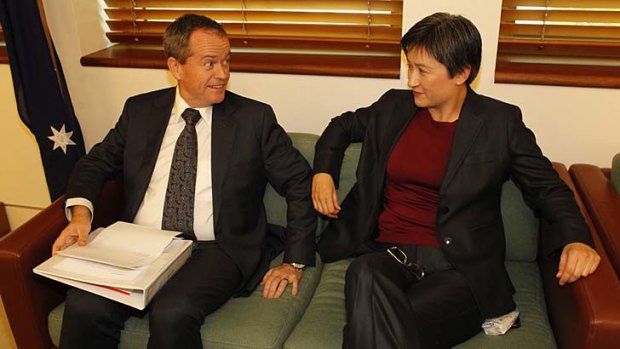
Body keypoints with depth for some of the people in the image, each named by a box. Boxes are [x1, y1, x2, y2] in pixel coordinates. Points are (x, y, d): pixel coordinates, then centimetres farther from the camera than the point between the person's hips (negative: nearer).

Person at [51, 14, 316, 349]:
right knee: (84, 306, -24)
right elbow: (97, 162, 15)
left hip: (216, 250, -2)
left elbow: (300, 182, 2)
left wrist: (295, 261, -3)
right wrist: (80, 212, -6)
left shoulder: (254, 118, 1)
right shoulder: (140, 110, 10)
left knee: (172, 313, -31)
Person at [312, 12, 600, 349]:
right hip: (388, 255, 3)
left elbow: (547, 188, 7)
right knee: (364, 274, -34)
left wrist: (575, 239, -12)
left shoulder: (501, 122, 2)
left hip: (460, 270, -3)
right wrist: (323, 172, 9)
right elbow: (343, 126, 27)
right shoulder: (394, 106, 10)